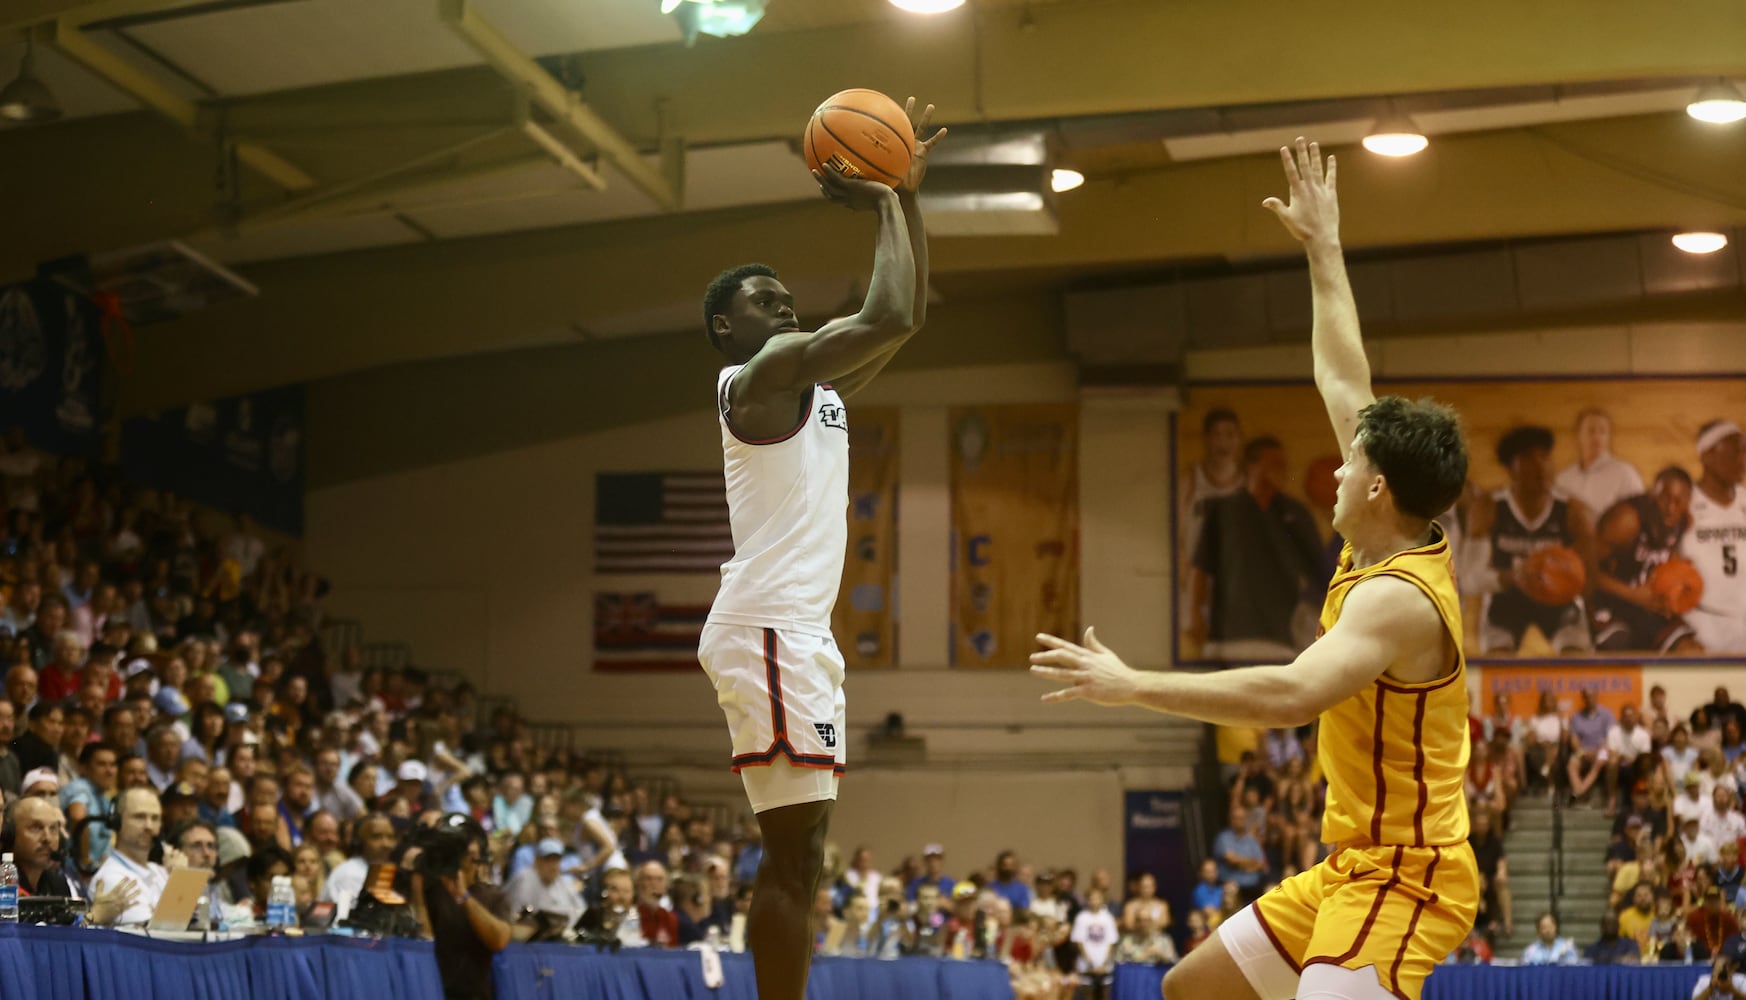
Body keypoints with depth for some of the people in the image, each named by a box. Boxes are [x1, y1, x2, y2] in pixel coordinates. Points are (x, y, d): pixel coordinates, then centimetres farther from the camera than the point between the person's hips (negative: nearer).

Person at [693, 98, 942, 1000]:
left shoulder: (815, 384, 22)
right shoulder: (762, 374, -7)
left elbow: (908, 311, 27)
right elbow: (891, 317, -18)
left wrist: (907, 195, 20)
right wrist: (881, 204, -7)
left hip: (797, 630, 10)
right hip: (768, 629, -10)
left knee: (797, 853, 8)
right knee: (795, 851, -13)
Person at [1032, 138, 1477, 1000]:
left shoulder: (1400, 597, -20)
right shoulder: (1380, 550, 7)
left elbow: (1291, 694, -37)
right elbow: (1345, 383, 17)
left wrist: (1132, 686, -34)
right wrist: (1322, 250, 24)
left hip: (1404, 875, -11)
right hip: (1353, 866, 11)